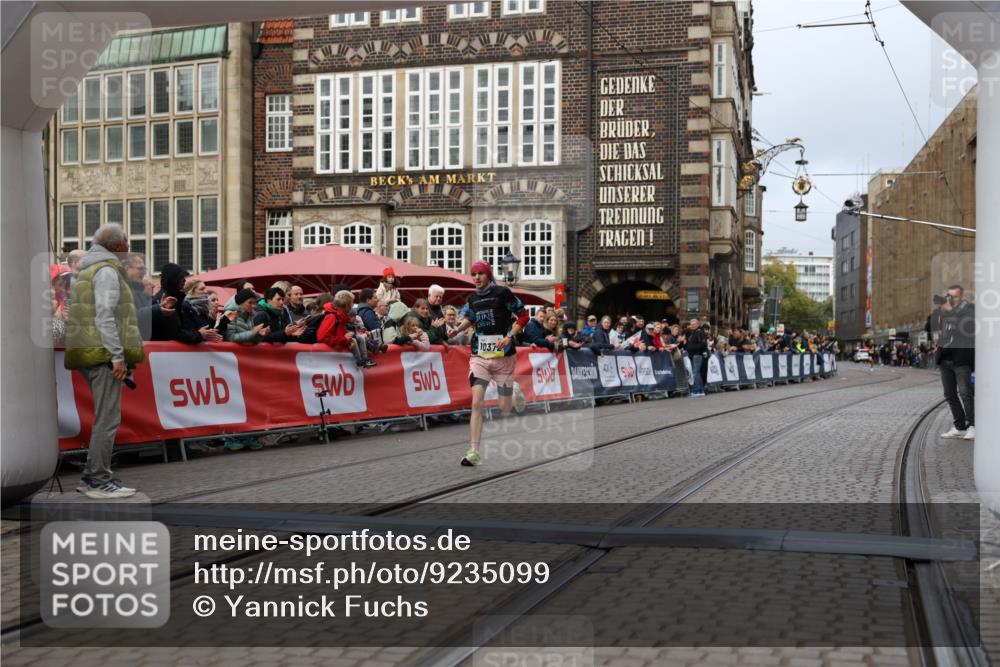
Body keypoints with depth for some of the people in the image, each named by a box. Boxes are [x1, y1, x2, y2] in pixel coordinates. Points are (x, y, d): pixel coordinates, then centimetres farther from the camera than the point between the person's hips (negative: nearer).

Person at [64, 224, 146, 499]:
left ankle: (93, 476, 20)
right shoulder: (106, 270, -9)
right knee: (108, 418, -9)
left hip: (93, 353, 10)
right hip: (104, 353, -10)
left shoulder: (89, 269, 22)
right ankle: (99, 481, -8)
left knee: (105, 417, 15)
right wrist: (118, 355, -20)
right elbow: (105, 315, -18)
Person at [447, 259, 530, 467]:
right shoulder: (473, 298, 9)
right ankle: (474, 452, -13)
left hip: (503, 356, -3)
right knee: (477, 402, -11)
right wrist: (458, 329, 10)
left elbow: (523, 316, -2)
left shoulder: (502, 292, -5)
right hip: (479, 356, 3)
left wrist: (509, 336, -13)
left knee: (505, 407, 3)